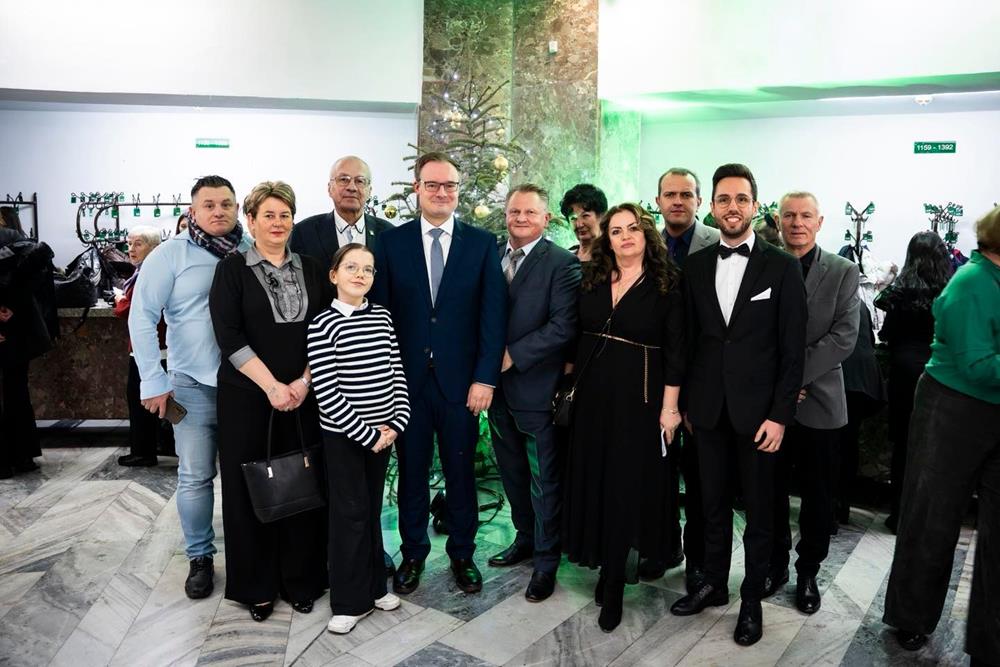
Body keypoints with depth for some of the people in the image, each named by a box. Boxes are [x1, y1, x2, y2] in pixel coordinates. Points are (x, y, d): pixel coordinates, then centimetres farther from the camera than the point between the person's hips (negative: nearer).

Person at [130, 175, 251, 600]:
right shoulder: (170, 254, -4)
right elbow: (142, 316, -4)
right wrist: (153, 379, -9)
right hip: (193, 384, -1)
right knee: (195, 477, 5)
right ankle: (200, 557, 23)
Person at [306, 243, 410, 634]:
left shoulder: (382, 317, 4)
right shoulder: (322, 325, -12)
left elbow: (397, 373, 5)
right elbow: (326, 392, -16)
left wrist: (396, 423, -5)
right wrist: (365, 433, -14)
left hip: (382, 432, 5)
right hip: (343, 435, -4)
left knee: (372, 509, 16)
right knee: (350, 513, 3)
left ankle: (373, 586, 31)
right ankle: (350, 602, 18)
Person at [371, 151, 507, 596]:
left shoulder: (483, 243, 1)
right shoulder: (391, 242, 2)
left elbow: (493, 315, -2)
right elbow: (380, 313, 1)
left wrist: (485, 377, -8)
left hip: (462, 380, 0)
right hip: (406, 379, 1)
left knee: (461, 472, 12)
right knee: (411, 471, 12)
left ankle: (462, 554, 30)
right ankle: (413, 552, 31)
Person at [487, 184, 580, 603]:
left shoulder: (561, 263, -10)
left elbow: (563, 326, -17)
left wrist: (513, 356, -18)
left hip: (536, 387, -6)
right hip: (498, 386, 6)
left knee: (544, 479, 6)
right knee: (512, 471, 19)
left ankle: (546, 561, 20)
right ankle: (526, 538, 38)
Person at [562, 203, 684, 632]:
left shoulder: (666, 285, -5)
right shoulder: (590, 281, 6)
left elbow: (675, 350, -7)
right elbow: (577, 335, 11)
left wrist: (669, 406, -11)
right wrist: (570, 381, 7)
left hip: (638, 398, -4)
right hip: (592, 394, 4)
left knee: (626, 486, 2)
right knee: (594, 481, 10)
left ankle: (613, 586, 14)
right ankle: (608, 564, 27)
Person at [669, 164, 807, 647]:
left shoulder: (782, 266, -5)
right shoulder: (695, 265, 5)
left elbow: (793, 348, -6)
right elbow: (689, 338, 7)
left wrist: (780, 414, -10)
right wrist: (686, 400, 5)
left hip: (757, 409, -3)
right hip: (708, 407, 3)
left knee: (759, 509, 10)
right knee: (713, 502, 16)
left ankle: (752, 598, 27)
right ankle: (713, 583, 33)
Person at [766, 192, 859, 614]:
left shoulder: (843, 272, 0)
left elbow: (844, 338, -9)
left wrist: (794, 374, -16)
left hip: (819, 401, -1)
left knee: (817, 496, 10)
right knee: (771, 490, 12)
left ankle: (808, 572, 26)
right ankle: (775, 563, 29)